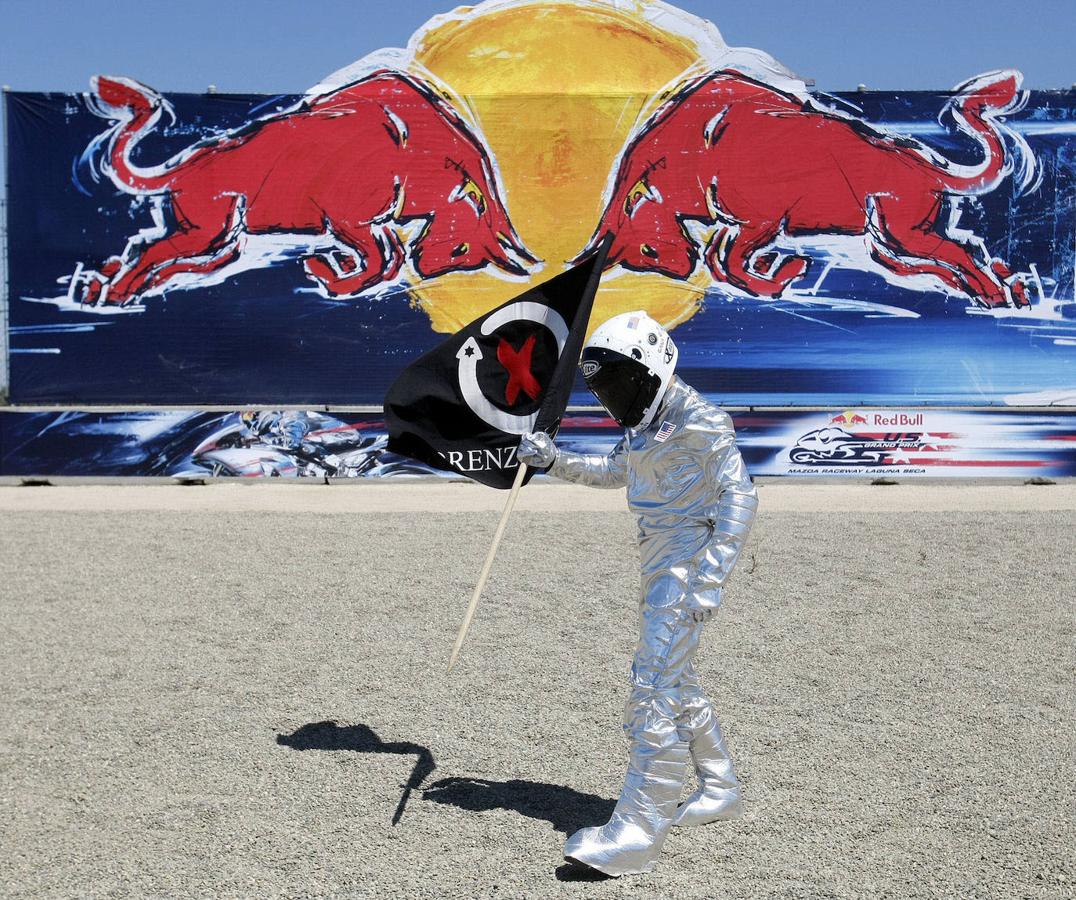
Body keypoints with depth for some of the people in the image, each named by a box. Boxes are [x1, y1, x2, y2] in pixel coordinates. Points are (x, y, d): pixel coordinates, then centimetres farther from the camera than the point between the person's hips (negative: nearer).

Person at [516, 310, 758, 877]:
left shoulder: (697, 422, -15)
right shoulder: (646, 423, 13)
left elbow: (738, 497, -19)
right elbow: (614, 473, 29)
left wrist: (708, 581, -25)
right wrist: (555, 460, 15)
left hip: (687, 567, -10)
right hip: (660, 566, 10)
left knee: (653, 691, -12)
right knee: (677, 682, 20)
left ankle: (636, 835, -11)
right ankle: (720, 791, 37)